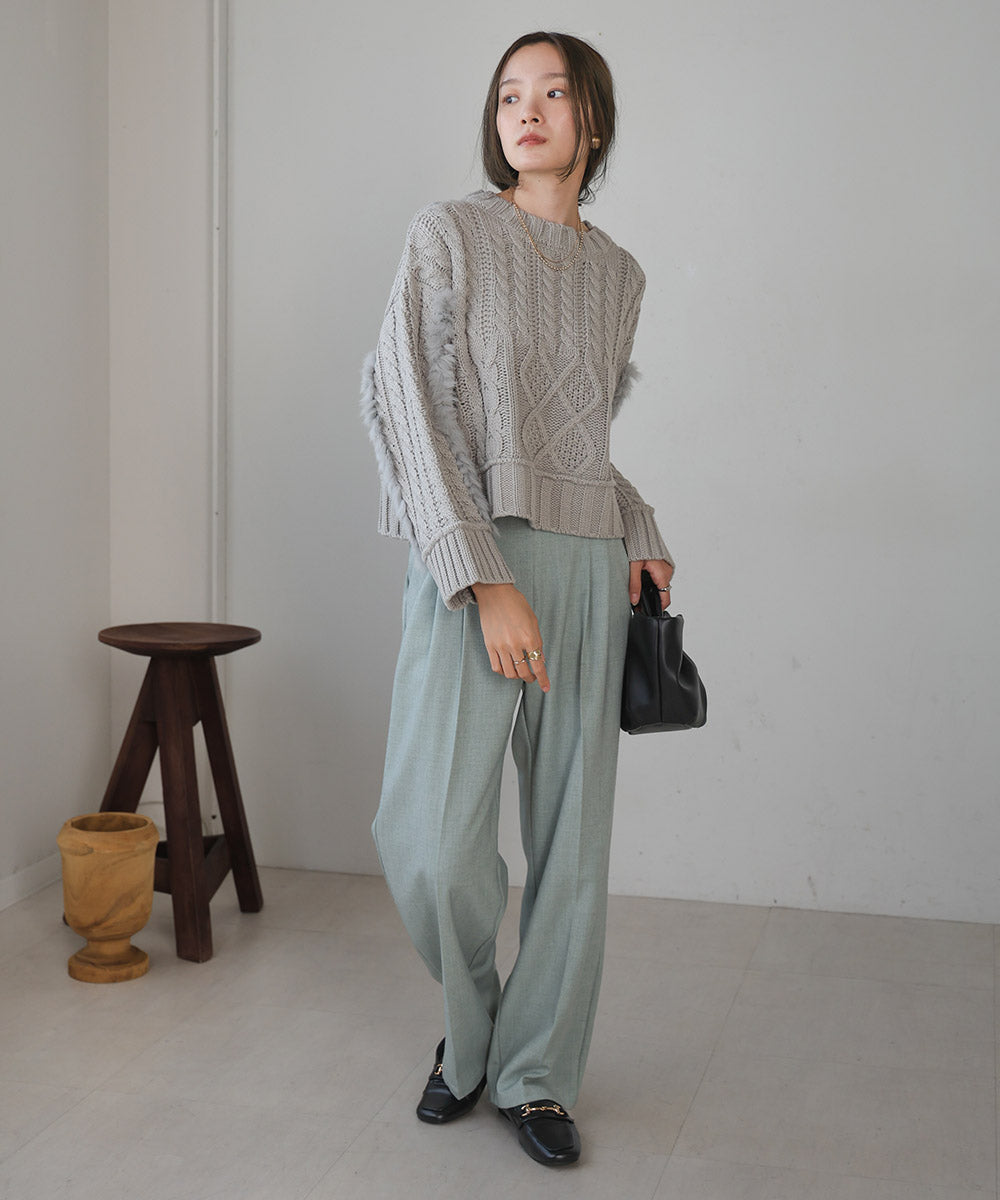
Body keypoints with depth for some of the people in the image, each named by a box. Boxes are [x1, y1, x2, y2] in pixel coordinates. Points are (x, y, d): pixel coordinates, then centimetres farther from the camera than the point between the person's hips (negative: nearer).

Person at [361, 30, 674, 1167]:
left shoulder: (618, 273, 15)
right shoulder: (450, 234, 0)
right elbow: (404, 406, -9)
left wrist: (640, 531, 8)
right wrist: (484, 579, -18)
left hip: (586, 568, 5)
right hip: (469, 560, -4)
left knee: (572, 838, 5)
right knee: (434, 840, -11)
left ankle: (534, 1072, 21)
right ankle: (470, 1024, 19)